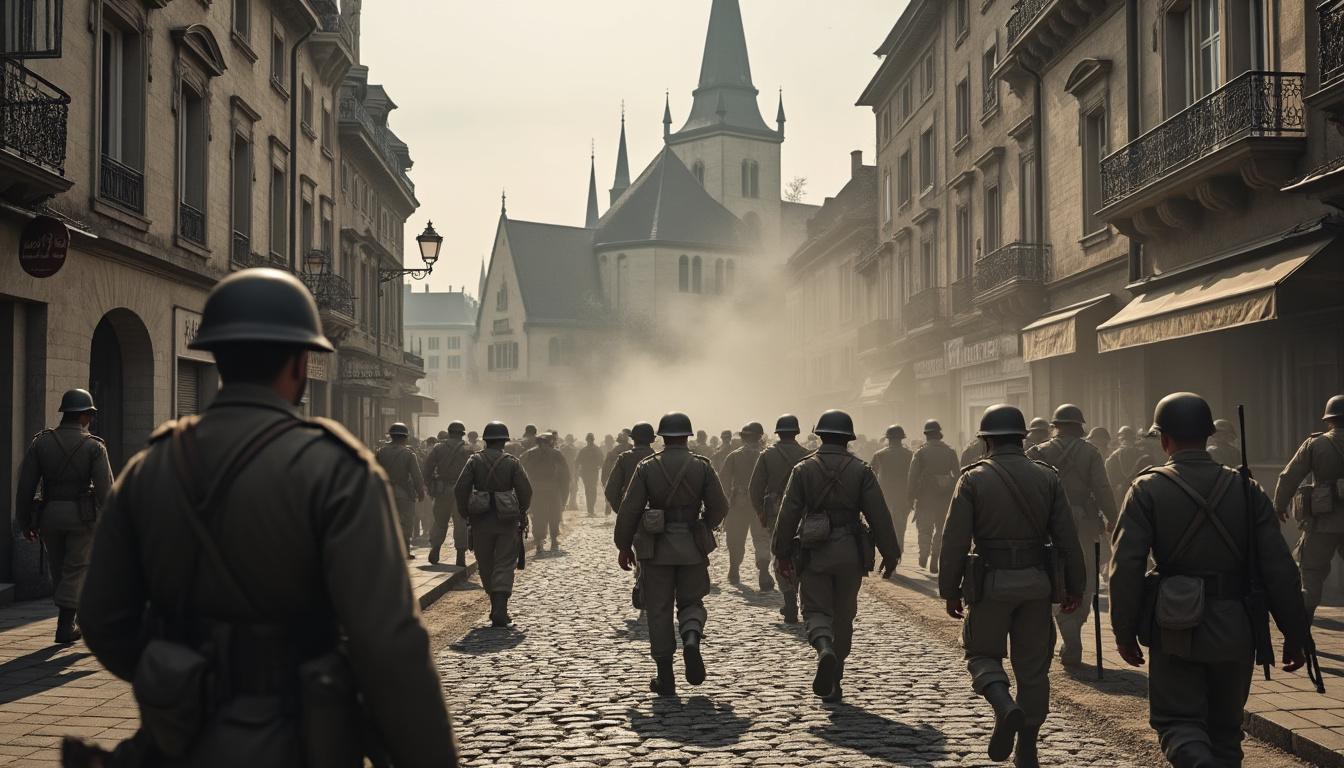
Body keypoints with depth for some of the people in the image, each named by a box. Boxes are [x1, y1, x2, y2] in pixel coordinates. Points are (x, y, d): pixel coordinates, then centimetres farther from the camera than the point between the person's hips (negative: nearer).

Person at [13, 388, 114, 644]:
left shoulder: (41, 442, 1)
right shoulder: (94, 446, -6)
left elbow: (25, 486, -1)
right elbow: (105, 488, -12)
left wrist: (24, 522, 7)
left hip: (48, 515, 3)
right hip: (81, 516, -3)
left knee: (58, 568, 17)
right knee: (76, 568, 6)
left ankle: (68, 620, 27)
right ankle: (65, 626, 3)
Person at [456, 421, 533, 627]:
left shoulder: (475, 461, 0)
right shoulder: (512, 462, -2)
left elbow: (460, 489, -6)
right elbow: (526, 490, -7)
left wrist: (466, 513, 5)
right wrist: (522, 513, 8)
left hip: (481, 520, 1)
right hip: (507, 520, -1)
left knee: (486, 566, 15)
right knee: (504, 566, 1)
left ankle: (497, 608, 22)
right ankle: (500, 613, -11)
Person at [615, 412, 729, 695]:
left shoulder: (646, 468, -4)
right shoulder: (702, 467, -3)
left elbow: (629, 510, -6)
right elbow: (719, 507, -1)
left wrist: (623, 546, 4)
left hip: (656, 549, 0)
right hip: (692, 548, 0)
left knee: (659, 610, 7)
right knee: (691, 602, 17)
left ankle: (665, 677, 8)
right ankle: (692, 641, -14)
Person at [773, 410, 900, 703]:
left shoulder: (803, 469, -1)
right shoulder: (861, 470, -1)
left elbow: (788, 515, -2)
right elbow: (879, 516, -4)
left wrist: (782, 553, 7)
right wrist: (890, 554, 4)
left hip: (813, 553, -1)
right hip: (851, 553, 1)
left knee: (816, 610, 6)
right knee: (843, 616, 12)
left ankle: (825, 649, -27)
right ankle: (833, 684, 17)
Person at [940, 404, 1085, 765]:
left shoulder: (973, 479, -7)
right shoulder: (1047, 477, 1)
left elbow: (954, 542, -9)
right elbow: (1068, 539, 1)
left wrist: (950, 591, 0)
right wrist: (1074, 588, 10)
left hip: (990, 584, -3)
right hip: (1036, 585, 3)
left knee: (982, 654, 14)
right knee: (1033, 665, 12)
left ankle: (1005, 708, -14)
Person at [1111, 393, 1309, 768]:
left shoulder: (1147, 489, -7)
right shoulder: (1246, 488, 0)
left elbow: (1126, 566, -12)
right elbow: (1279, 568, -2)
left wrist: (1124, 632, -2)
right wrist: (1295, 634, 7)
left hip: (1176, 628, -3)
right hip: (1236, 628, 3)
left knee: (1177, 720, 4)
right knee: (1224, 727, 17)